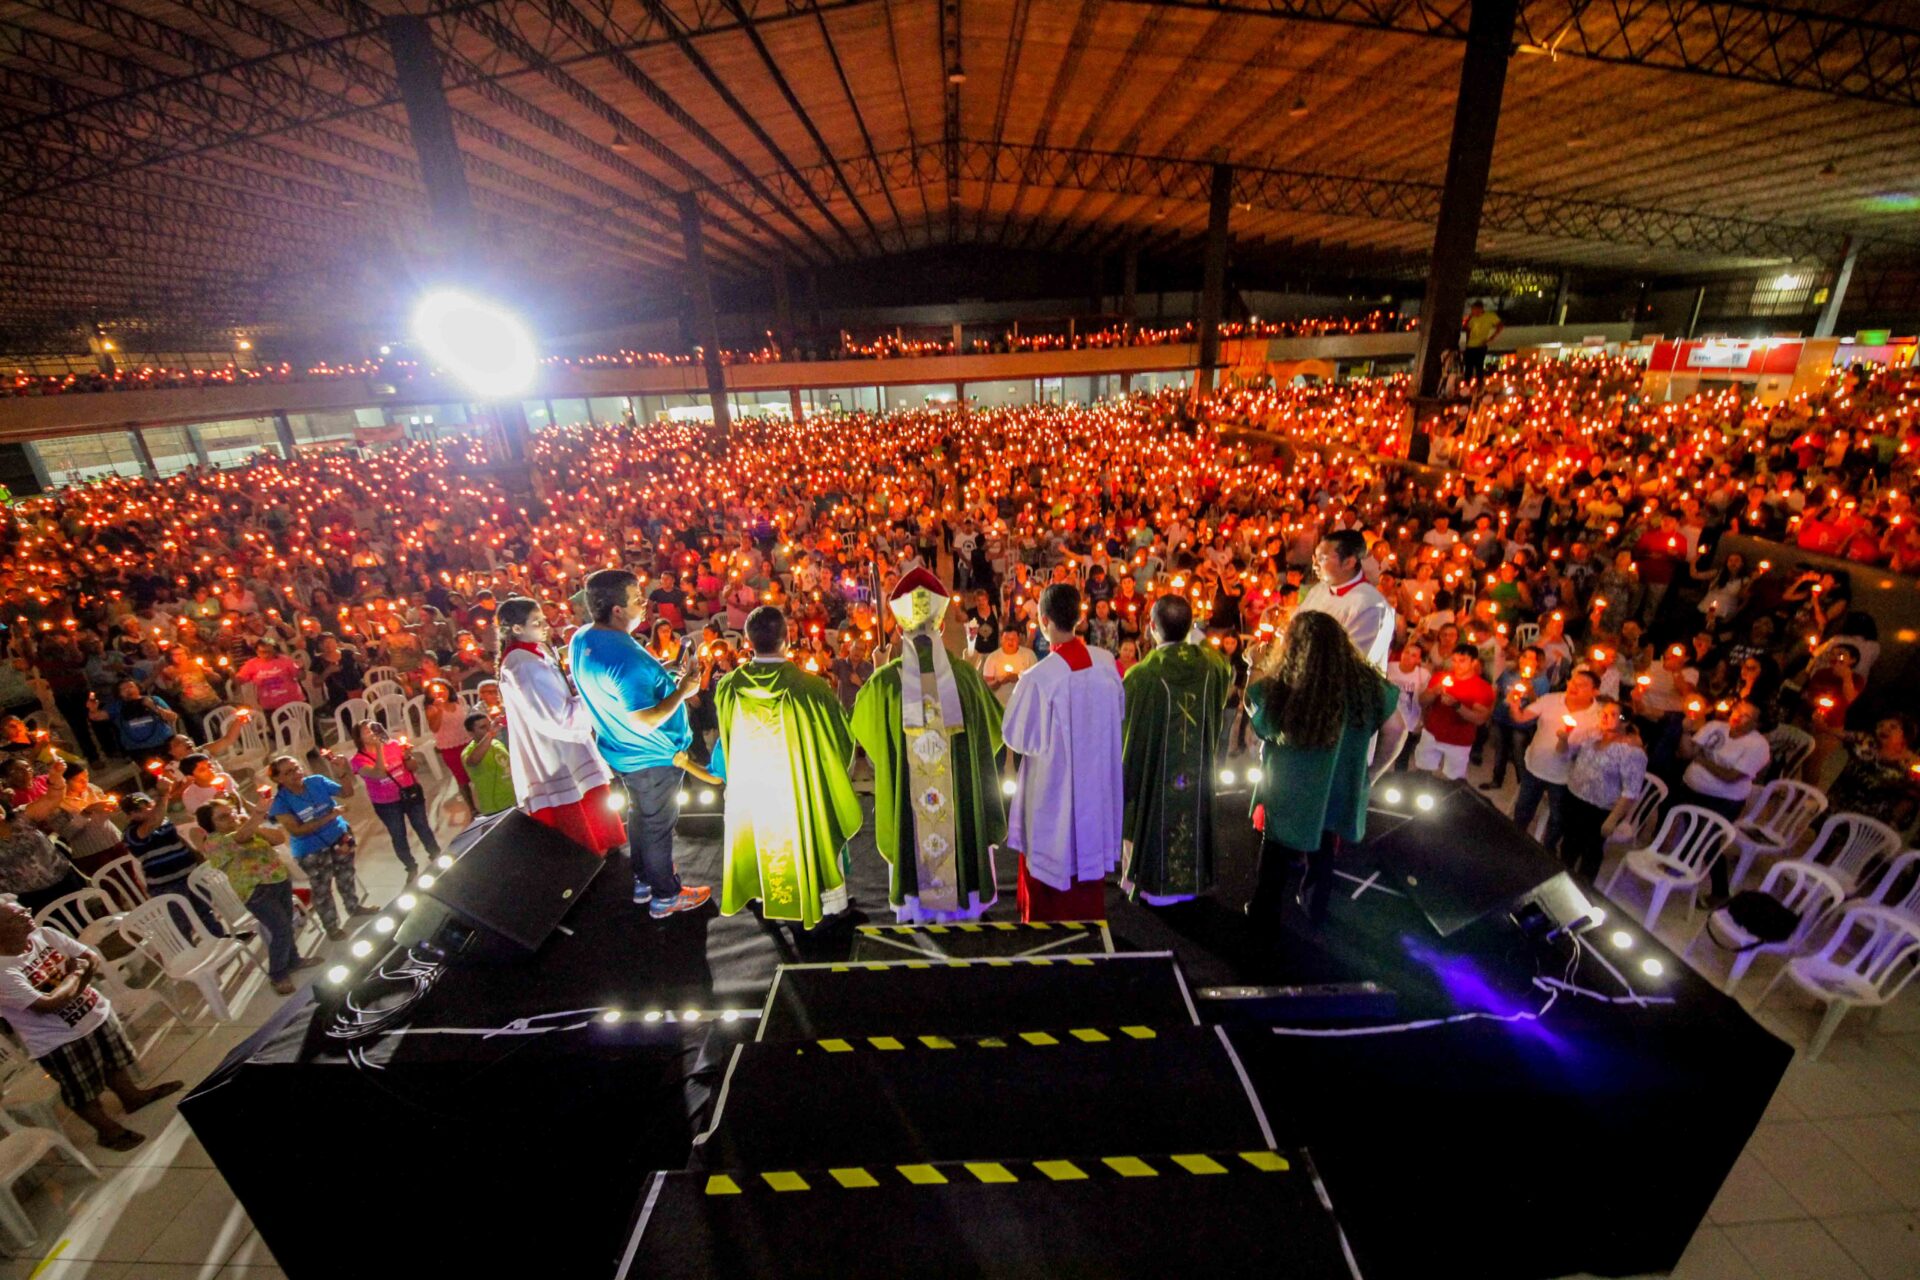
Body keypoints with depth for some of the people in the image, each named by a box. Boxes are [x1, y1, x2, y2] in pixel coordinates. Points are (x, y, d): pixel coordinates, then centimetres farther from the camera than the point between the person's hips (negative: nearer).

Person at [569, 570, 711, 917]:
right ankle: (665, 896, 29)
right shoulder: (626, 657, -34)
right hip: (652, 758, -9)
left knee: (639, 816, 26)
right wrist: (682, 691, -23)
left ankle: (644, 880, 45)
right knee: (658, 825, 10)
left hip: (622, 753, 9)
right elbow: (644, 722, -33)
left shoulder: (581, 640, -4)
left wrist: (667, 680, 6)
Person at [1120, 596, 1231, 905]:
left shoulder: (1142, 674, -27)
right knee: (1191, 812, 20)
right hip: (1198, 766, 4)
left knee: (1155, 817, 14)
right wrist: (1196, 641, 23)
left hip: (1154, 766, -4)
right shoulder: (1210, 662, -12)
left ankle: (1153, 883, 29)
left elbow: (1127, 727, -17)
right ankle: (1188, 881, 35)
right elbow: (1229, 676, 15)